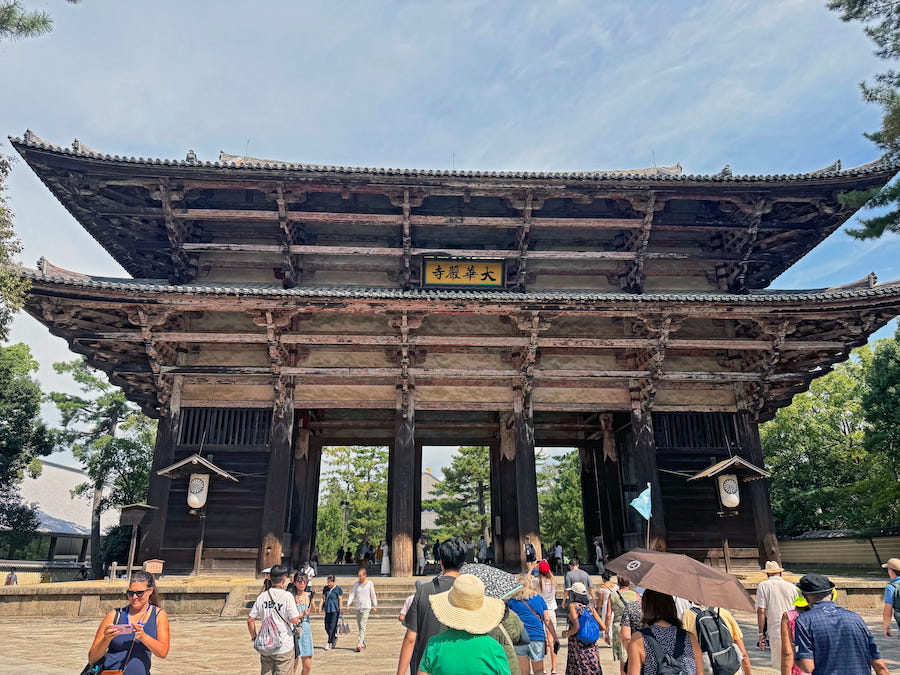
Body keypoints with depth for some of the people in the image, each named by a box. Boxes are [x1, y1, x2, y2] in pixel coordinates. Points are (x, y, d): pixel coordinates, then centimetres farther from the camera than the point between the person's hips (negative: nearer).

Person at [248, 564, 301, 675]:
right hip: (284, 647, -4)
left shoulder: (262, 596, 1)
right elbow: (295, 620, -15)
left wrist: (254, 638, 16)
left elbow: (250, 620, 5)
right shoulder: (287, 596, -14)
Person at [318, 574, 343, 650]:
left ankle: (329, 643, -1)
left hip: (335, 610, -5)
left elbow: (340, 600, -2)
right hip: (327, 610, 5)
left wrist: (340, 609, -6)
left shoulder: (338, 589, -4)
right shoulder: (326, 588, 10)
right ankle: (335, 638, 29)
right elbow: (322, 598, 12)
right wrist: (320, 607, 1)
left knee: (332, 627, -8)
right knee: (327, 627, 8)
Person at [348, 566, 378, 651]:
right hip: (358, 607, 5)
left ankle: (359, 645, -17)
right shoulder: (356, 584, 6)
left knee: (362, 626, -14)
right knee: (359, 626, 11)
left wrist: (375, 605, 8)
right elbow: (352, 594, 3)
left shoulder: (370, 583, -3)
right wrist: (348, 604, -9)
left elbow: (373, 595, 5)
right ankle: (363, 644, 24)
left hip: (366, 607, -5)